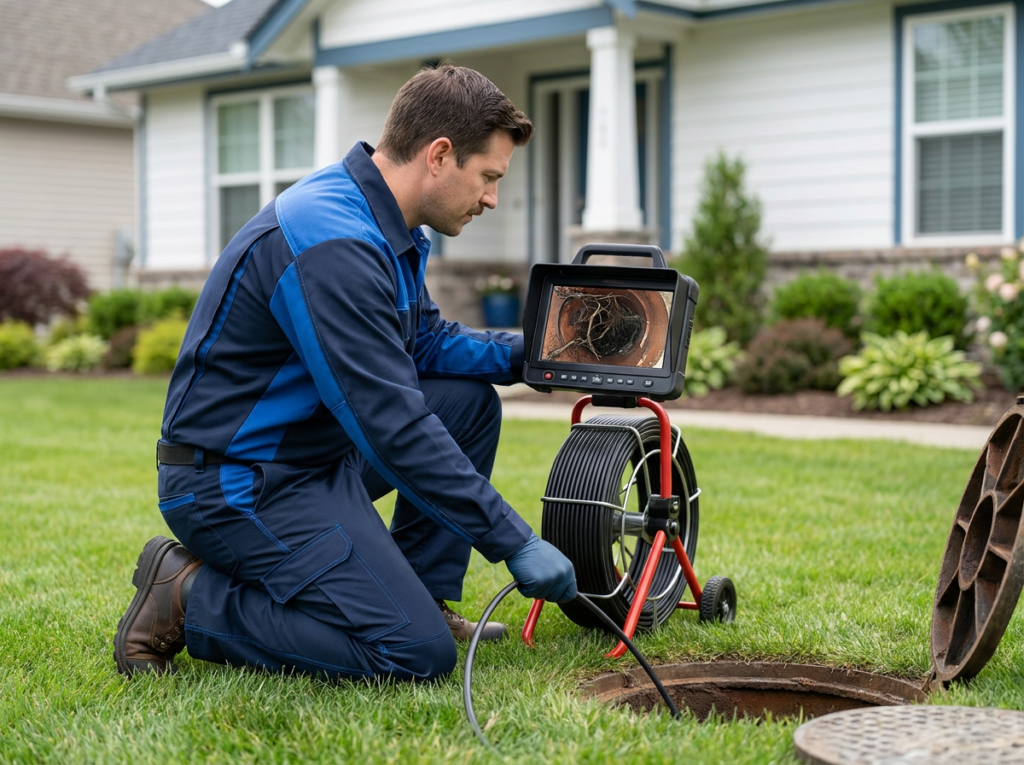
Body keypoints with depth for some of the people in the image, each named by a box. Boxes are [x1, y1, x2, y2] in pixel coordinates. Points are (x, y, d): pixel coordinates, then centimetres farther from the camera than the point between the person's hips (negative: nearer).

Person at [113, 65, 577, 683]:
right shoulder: (332, 244, -27)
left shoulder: (381, 224, 6)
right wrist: (515, 542, -23)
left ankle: (424, 599, 14)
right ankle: (188, 600, -5)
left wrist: (521, 353, 2)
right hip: (235, 483, -10)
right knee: (417, 655, -16)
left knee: (470, 398, 9)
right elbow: (393, 428, -28)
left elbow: (424, 343, 20)